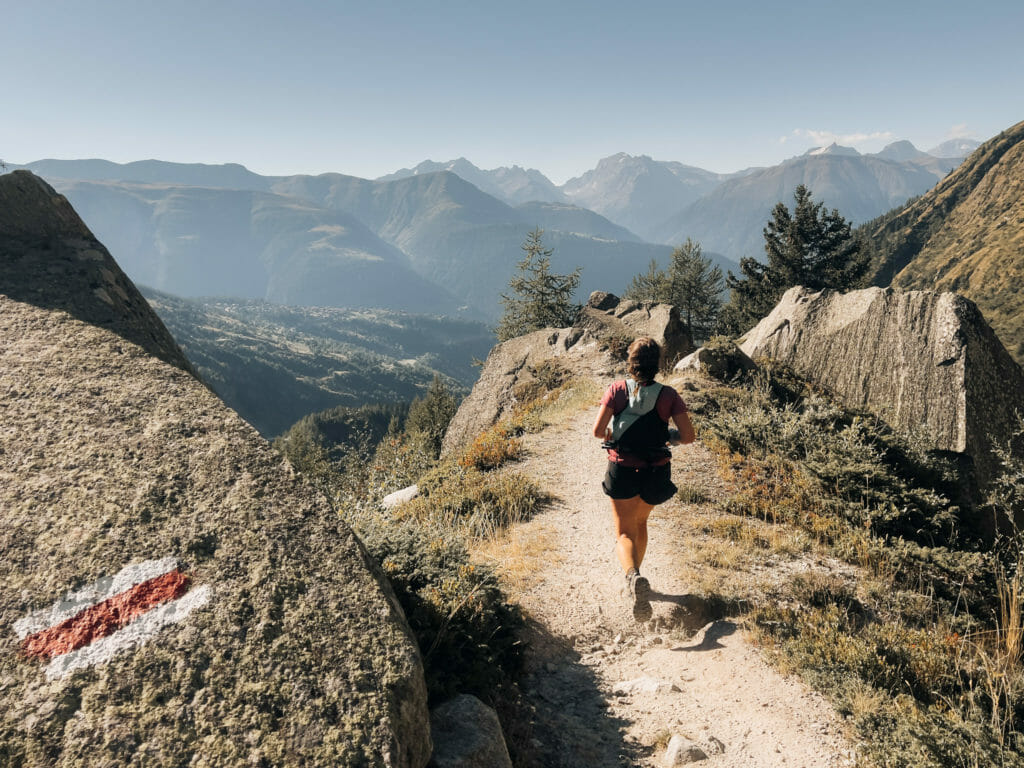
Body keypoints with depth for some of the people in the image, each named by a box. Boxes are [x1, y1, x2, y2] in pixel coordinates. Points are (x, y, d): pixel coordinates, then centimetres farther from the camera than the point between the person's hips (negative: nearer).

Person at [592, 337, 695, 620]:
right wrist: (669, 436, 10)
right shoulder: (668, 395, -8)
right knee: (640, 522, 27)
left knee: (624, 533, 4)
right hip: (656, 474, 2)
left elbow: (598, 431, -16)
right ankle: (634, 577, 38)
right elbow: (688, 436, -11)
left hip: (623, 470, -2)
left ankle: (634, 577, -25)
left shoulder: (617, 390, -10)